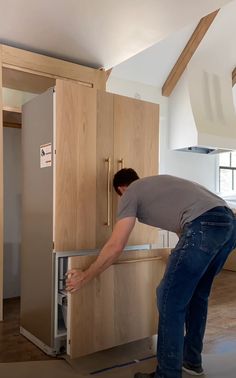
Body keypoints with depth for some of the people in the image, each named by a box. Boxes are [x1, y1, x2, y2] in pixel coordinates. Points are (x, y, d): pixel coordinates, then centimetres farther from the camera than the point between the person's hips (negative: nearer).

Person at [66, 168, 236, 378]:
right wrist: (180, 258, 59)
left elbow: (115, 247, 2)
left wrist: (84, 277, 14)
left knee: (170, 299, 3)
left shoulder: (130, 193, 10)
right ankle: (192, 360, 38)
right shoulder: (158, 182, 33)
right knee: (197, 294, 23)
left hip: (206, 226, -9)